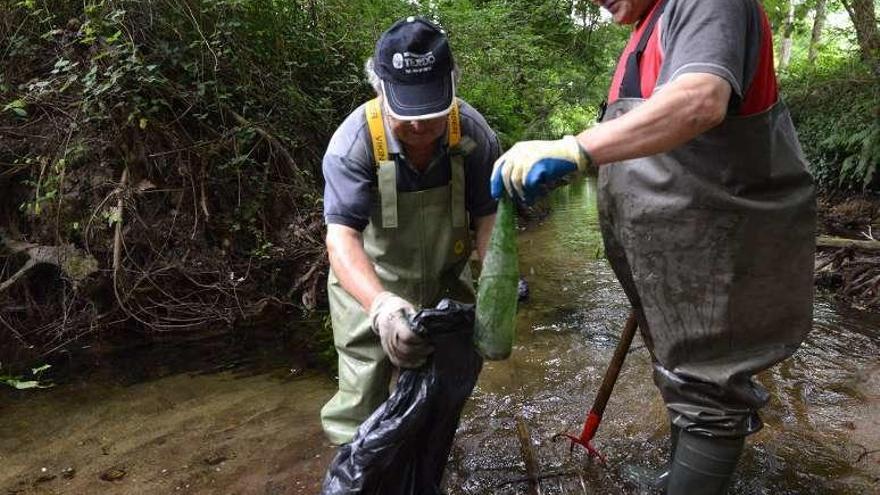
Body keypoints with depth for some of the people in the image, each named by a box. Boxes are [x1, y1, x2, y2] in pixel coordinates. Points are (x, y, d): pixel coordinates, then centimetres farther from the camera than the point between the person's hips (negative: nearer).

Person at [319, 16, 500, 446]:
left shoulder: (474, 133, -20)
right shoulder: (354, 140, -28)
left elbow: (488, 215, -16)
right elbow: (341, 235, -36)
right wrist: (380, 306, -54)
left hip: (446, 281, 4)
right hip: (368, 285, -3)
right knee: (362, 400, -4)